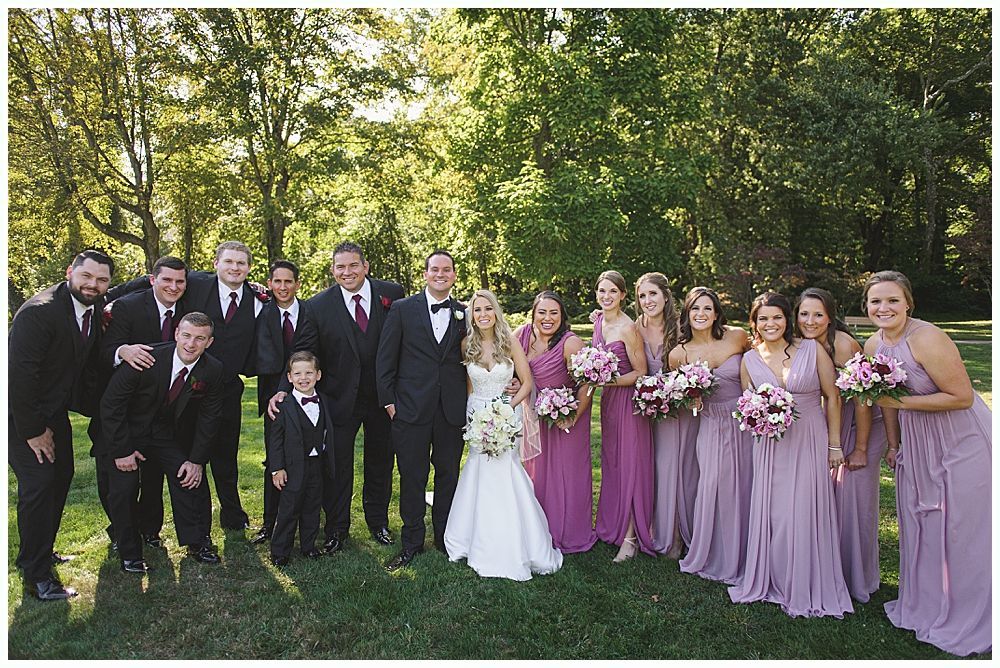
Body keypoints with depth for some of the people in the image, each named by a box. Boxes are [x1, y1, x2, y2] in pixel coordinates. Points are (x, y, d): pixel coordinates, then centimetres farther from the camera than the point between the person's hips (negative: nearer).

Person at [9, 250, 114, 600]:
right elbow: (19, 374, -27)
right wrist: (33, 431, -21)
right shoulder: (38, 312, -26)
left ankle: (40, 552, 32)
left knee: (61, 477, 13)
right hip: (23, 416, -8)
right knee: (38, 485, -9)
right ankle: (37, 575, 5)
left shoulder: (96, 309, -3)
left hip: (55, 412, 8)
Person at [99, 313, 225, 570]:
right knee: (123, 490, -10)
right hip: (129, 432, -3)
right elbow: (111, 403, -18)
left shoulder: (213, 371, -17)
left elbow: (208, 418, -5)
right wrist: (121, 450, -17)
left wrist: (197, 460, -9)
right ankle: (130, 554, 11)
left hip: (171, 436, 3)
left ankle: (197, 542, 12)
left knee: (191, 477, -7)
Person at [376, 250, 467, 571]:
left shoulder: (464, 313, 7)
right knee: (411, 477, 7)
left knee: (448, 475, 12)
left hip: (452, 410, 2)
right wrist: (389, 401, -3)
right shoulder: (403, 309, 1)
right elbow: (385, 359, 1)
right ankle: (412, 542, 23)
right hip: (411, 409, -2)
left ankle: (445, 538, 29)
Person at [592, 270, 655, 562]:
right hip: (608, 400, 8)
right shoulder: (598, 321, 5)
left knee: (630, 463, 0)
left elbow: (640, 373, -16)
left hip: (628, 399, -8)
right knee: (611, 462, 16)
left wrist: (609, 380, -23)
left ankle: (631, 536, 10)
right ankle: (614, 523, 31)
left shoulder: (628, 327, -19)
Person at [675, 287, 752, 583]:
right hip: (712, 427, 0)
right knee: (714, 489, -1)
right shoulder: (679, 354, -6)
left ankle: (740, 558, 27)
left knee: (744, 488, 6)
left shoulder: (737, 337, -8)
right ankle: (712, 559, 21)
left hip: (746, 424, 0)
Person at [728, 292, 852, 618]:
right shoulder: (750, 359, 2)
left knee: (805, 513, -1)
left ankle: (806, 588, 19)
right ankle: (773, 580, 25)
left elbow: (832, 397, -1)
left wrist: (835, 444, -1)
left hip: (810, 441, -2)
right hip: (770, 445, 2)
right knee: (770, 514, 5)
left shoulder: (812, 349, -5)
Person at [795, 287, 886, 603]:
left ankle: (858, 579, 16)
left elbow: (862, 400, -21)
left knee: (855, 494, -3)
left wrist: (860, 449, -16)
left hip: (864, 422, -6)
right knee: (828, 491, 8)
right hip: (834, 421, 6)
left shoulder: (843, 344, -24)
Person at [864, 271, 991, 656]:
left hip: (962, 442, -7)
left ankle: (964, 621, 22)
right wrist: (893, 444, 13)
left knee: (959, 529, 3)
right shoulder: (874, 345, -2)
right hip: (916, 443, 7)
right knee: (917, 523, 16)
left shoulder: (926, 339, -25)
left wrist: (904, 402, -25)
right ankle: (924, 605, 35)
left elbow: (962, 397, -24)